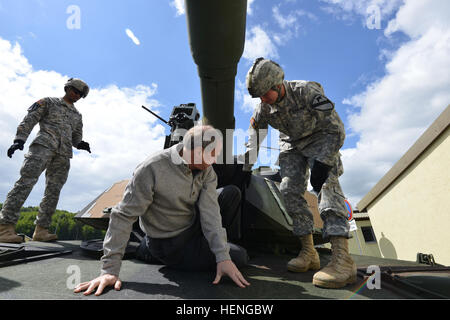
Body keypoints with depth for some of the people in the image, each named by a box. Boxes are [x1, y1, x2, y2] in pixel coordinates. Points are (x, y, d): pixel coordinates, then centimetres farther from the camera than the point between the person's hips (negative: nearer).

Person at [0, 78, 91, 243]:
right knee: (27, 181, -21)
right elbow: (29, 120, 5)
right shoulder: (48, 102, 15)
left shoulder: (77, 115, 28)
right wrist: (19, 139, -9)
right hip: (44, 144, -5)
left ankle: (41, 230, 0)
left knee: (53, 191, -2)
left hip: (63, 154, 5)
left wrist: (80, 144, 0)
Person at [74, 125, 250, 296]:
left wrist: (223, 257, -28)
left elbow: (209, 211, -19)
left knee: (232, 193, -3)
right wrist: (110, 269, -27)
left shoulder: (207, 171, -12)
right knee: (239, 257, -7)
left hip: (194, 226, 6)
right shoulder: (151, 169, -29)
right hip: (169, 245, -6)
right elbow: (123, 216, -25)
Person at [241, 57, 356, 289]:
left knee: (326, 185, -27)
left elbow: (336, 129, -25)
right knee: (289, 190, -12)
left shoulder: (307, 92, -27)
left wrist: (323, 163, -33)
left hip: (321, 140, -4)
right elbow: (254, 140, 1)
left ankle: (342, 258, -33)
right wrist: (245, 170, -2)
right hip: (292, 145, 5)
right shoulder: (263, 109, -11)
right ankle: (308, 252, -7)